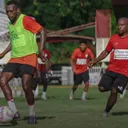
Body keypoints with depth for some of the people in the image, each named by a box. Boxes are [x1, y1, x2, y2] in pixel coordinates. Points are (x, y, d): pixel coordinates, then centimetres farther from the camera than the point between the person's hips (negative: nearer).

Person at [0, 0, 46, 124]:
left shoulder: (25, 20, -9)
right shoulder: (10, 25, 15)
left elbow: (42, 31, -13)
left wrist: (40, 50, -19)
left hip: (29, 57, -7)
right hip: (15, 58, 7)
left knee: (26, 86, -18)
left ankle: (32, 115, 4)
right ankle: (15, 112, -8)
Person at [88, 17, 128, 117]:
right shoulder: (113, 39, 6)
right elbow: (106, 52, 17)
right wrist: (95, 61, 8)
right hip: (111, 69, 3)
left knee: (114, 91, -14)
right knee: (102, 88, -8)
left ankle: (106, 111, 7)